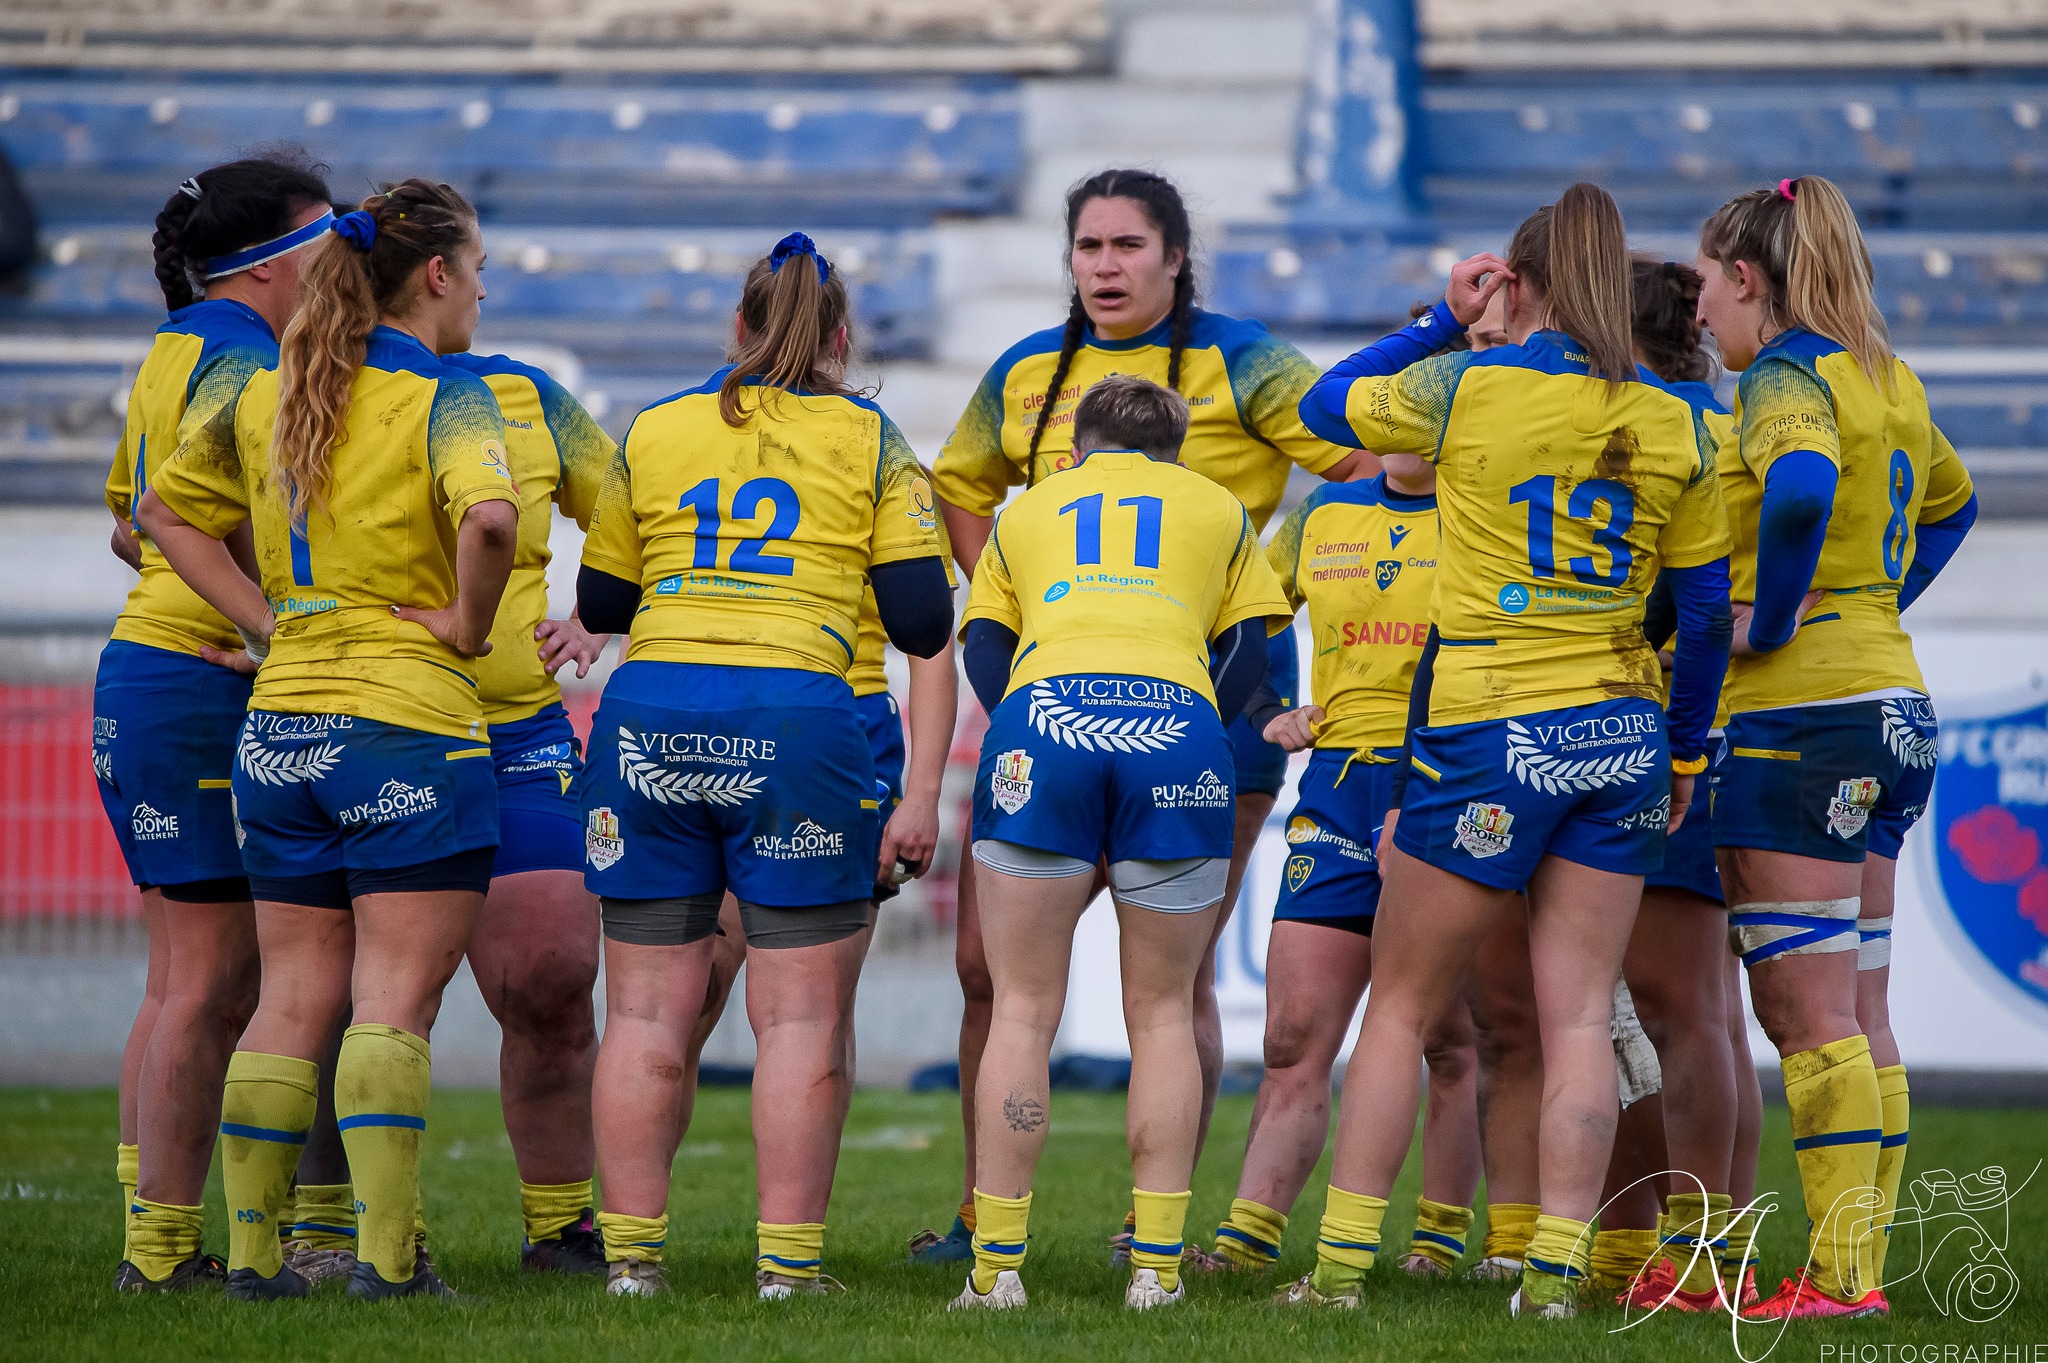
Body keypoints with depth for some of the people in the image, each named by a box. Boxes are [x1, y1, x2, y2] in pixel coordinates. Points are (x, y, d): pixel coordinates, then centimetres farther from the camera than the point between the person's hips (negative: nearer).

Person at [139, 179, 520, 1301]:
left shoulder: (266, 398, 10)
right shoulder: (446, 400, -10)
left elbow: (166, 510, 19)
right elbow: (489, 517, -29)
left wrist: (268, 621, 13)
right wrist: (467, 621, -12)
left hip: (279, 725, 6)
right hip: (408, 722, -6)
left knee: (290, 1000, 10)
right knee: (395, 1003, -4)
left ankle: (251, 1251, 9)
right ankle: (385, 1256, -9)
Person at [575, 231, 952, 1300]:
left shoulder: (652, 432, 12)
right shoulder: (869, 438, 6)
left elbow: (598, 601, 18)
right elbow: (921, 620, 0)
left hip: (646, 713, 2)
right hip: (797, 713, -2)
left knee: (645, 1011, 6)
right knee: (801, 1017, 2)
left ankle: (631, 1252, 6)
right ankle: (787, 1261, -1)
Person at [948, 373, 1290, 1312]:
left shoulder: (1027, 510, 30)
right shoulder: (1218, 509, 29)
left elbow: (983, 646, 19)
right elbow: (1246, 653, 20)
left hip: (1040, 719, 0)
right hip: (1177, 721, 0)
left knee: (1023, 1011, 4)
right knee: (1162, 1015, 10)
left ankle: (996, 1268, 0)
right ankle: (1156, 1268, 4)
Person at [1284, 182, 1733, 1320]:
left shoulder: (1467, 390, -7)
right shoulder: (1675, 428, 3)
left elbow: (1324, 403, 10)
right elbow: (1707, 609, 8)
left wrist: (1441, 320, 17)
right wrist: (1684, 756, 18)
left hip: (1488, 734, -3)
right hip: (1621, 737, 3)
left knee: (1399, 1009, 7)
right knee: (1578, 1020, 4)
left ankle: (1341, 1265, 6)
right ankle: (1554, 1270, -1)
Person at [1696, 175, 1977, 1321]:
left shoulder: (1786, 376, -11)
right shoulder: (1888, 381, 15)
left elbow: (1800, 491, -33)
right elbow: (1950, 503, 33)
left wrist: (1768, 621, -20)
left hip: (1799, 710, -9)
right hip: (1894, 704, 9)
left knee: (1808, 1011, -8)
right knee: (1855, 1015, 10)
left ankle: (1841, 1272, -10)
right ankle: (1865, 1257, 11)